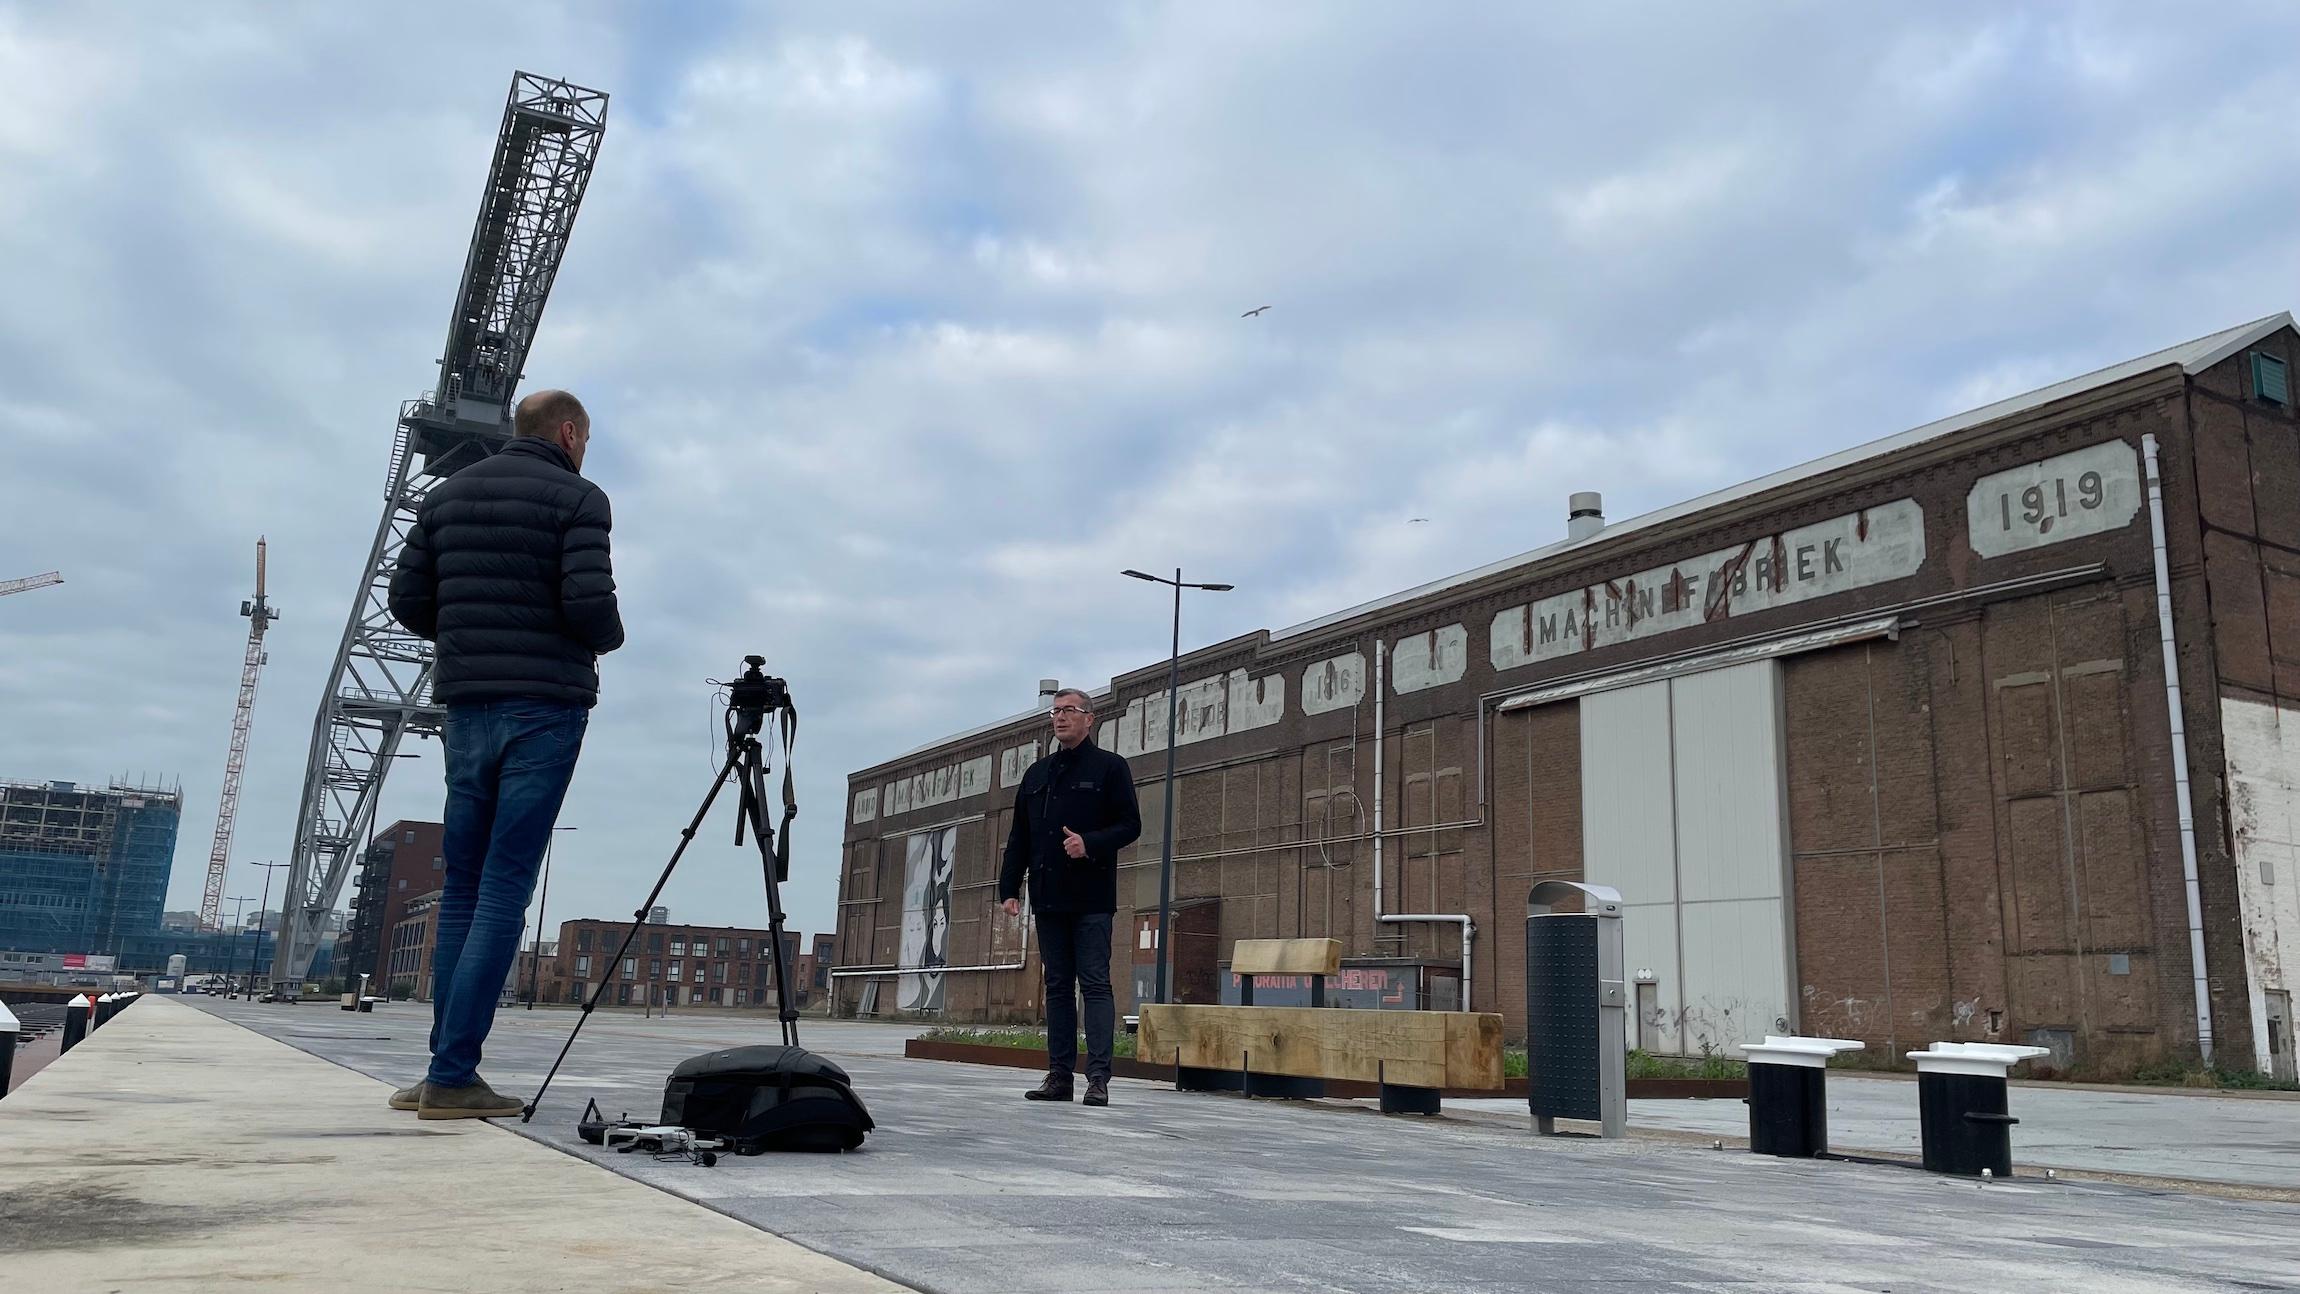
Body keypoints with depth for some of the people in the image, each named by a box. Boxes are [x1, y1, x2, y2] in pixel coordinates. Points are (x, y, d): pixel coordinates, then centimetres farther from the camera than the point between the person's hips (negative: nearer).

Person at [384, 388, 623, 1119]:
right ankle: (453, 1075, -8)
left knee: (462, 886, 11)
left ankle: (447, 1069, 11)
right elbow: (588, 603, -16)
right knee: (504, 889, -6)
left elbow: (408, 600, 9)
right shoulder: (576, 498, -4)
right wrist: (608, 638, 5)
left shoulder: (447, 495, 13)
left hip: (467, 704, 6)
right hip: (545, 706, -6)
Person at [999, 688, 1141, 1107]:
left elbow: (1130, 825, -3)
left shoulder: (1110, 767, 2)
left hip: (1091, 899, -5)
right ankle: (1060, 1075, 11)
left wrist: (1090, 843, -19)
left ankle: (1099, 1078, -8)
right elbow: (1019, 837, 17)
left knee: (1094, 984, -7)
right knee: (1058, 987, 7)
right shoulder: (1037, 774, 18)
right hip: (1048, 898, 6)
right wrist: (1009, 888, 8)